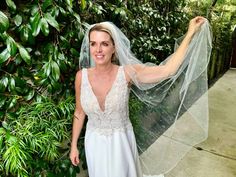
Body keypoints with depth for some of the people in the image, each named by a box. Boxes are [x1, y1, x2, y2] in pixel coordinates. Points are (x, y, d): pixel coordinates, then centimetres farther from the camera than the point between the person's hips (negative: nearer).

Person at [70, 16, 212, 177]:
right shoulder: (81, 76, -14)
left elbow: (167, 70, -26)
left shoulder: (126, 73, -19)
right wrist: (74, 145, 5)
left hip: (121, 142, -1)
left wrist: (191, 33, -24)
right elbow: (79, 113, -1)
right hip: (94, 143, 1)